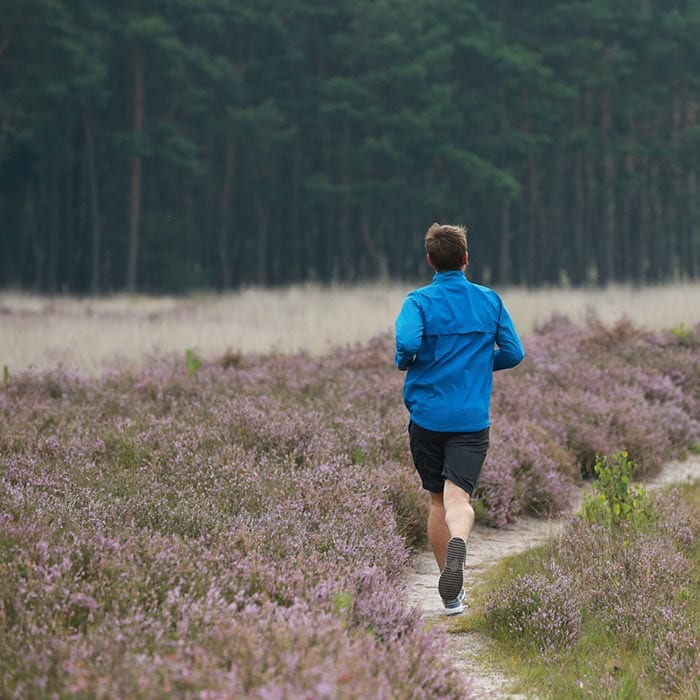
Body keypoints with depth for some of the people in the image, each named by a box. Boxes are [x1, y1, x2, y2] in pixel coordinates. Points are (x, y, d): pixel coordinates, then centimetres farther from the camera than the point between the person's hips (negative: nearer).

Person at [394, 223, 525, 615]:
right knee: (458, 495, -11)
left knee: (438, 499, 14)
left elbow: (407, 342, -22)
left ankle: (452, 594, 20)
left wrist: (403, 363, 1)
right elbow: (513, 353, 6)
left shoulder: (419, 302, -3)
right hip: (472, 418, 0)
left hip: (427, 416, 0)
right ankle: (458, 543, -47)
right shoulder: (490, 301, 5)